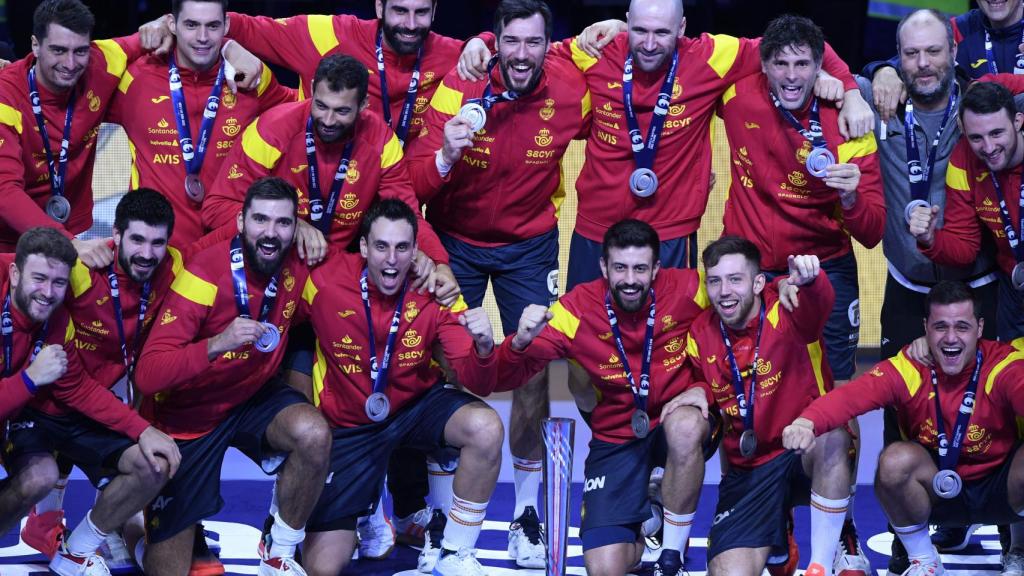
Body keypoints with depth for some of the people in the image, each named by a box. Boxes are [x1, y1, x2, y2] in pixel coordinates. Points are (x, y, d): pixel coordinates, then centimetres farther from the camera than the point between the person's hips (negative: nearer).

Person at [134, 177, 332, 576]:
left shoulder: (297, 269, -12)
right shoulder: (205, 274, -27)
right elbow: (148, 375, -32)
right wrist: (217, 344, -45)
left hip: (252, 397, 4)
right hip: (186, 415, -4)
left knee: (314, 435, -29)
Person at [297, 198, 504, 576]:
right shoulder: (326, 282, -20)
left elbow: (478, 384, -19)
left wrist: (483, 349, -39)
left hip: (417, 406, 1)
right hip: (349, 426, -1)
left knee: (486, 428, -33)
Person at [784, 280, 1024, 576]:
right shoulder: (906, 368, -16)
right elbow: (852, 395, -35)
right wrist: (807, 421, -58)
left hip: (999, 490, 0)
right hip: (938, 491, 0)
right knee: (896, 459, -30)